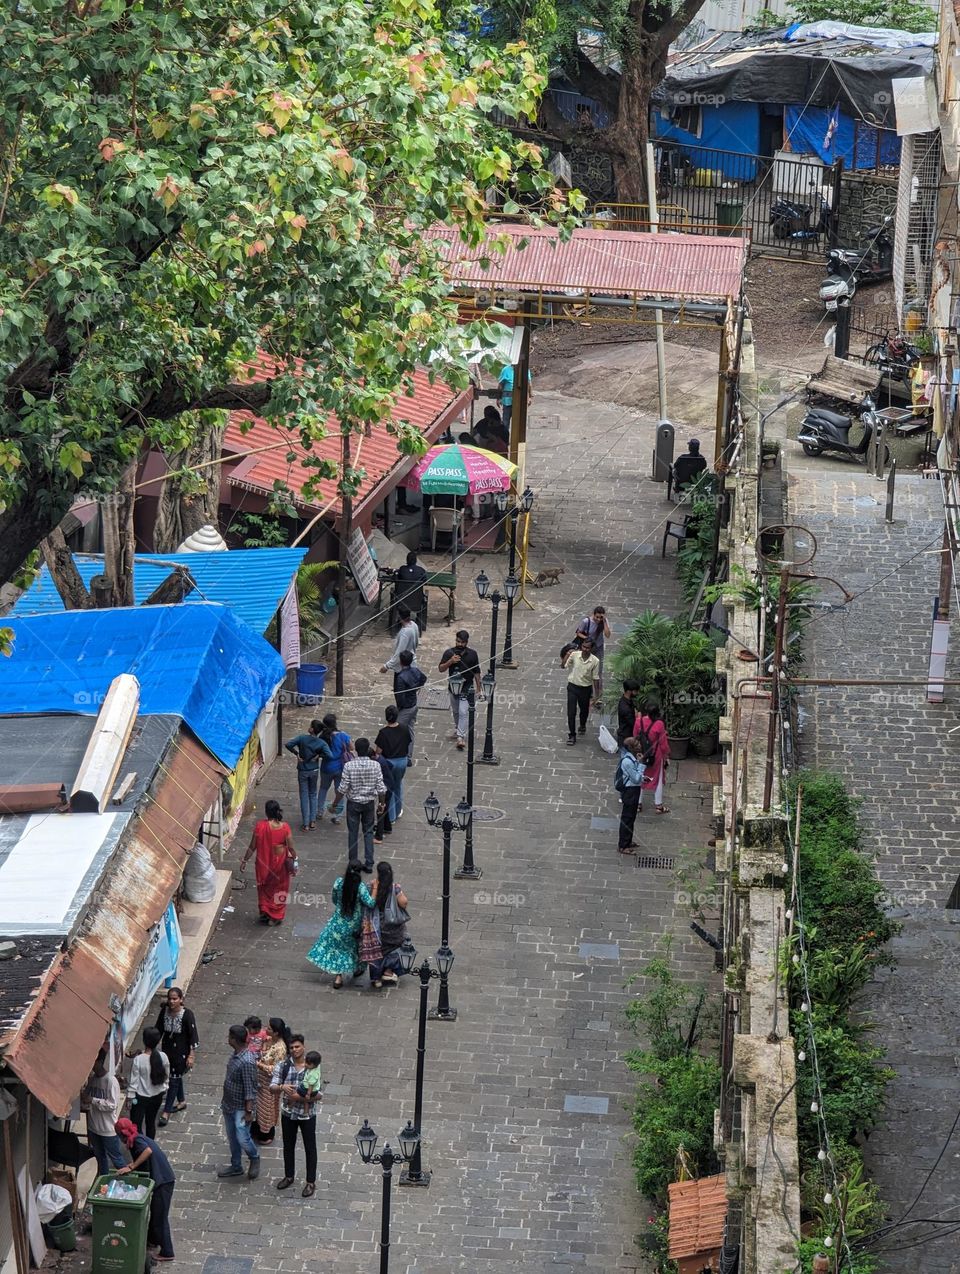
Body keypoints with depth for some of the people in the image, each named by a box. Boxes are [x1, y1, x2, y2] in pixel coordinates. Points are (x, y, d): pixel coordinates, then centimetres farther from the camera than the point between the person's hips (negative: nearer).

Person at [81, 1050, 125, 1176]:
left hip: (108, 1129, -7)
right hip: (93, 1126, 7)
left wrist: (92, 1100, -26)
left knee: (116, 1157, 4)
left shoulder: (111, 1081, -20)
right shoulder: (91, 1078, 2)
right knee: (100, 1157, 21)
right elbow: (87, 1097, 15)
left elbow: (113, 1104, -24)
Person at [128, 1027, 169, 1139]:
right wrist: (163, 1090, 17)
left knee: (136, 1125, 9)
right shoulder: (163, 1057, -13)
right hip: (157, 1096, 5)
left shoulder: (138, 1060, -25)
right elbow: (166, 1077, 0)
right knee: (151, 1122, 22)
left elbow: (133, 1081, -17)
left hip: (141, 1097, -5)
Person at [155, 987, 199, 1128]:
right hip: (167, 1048, 5)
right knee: (176, 1077, 21)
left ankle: (166, 1112, 3)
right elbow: (159, 1029, 6)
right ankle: (181, 1101, 42)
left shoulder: (187, 1014, -21)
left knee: (174, 1079, -2)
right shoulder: (164, 1010, -7)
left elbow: (193, 1035, -16)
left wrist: (191, 1055, -15)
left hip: (181, 1050, -5)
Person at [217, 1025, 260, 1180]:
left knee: (242, 1139, -6)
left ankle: (254, 1158, 22)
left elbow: (250, 1089, -25)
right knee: (232, 1138, 18)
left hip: (241, 1108, -9)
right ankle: (236, 1167, 33)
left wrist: (249, 1111, -21)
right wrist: (224, 1102, 21)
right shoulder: (236, 1055, 0)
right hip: (229, 1105, 9)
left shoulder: (247, 1062, -29)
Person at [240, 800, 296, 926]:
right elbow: (291, 848, -13)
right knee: (278, 889, 20)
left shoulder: (260, 826, -20)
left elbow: (252, 847, -13)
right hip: (279, 864, 0)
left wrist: (244, 861, 0)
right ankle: (276, 917, 29)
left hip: (264, 864, 0)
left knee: (265, 888, 23)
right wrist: (294, 860, 5)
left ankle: (265, 914, 32)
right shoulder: (285, 827, -20)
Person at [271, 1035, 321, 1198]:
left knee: (310, 1148, 8)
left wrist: (302, 1098, -25)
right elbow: (272, 1086, -11)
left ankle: (311, 1182, 20)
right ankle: (289, 1176, 37)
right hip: (288, 1113, 3)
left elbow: (319, 1095, -10)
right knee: (288, 1146, 18)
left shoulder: (313, 1069, -11)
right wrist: (282, 1087, -32)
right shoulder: (283, 1065, -6)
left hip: (307, 1114, -3)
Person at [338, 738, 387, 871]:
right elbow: (381, 788, -11)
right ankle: (369, 863, 14)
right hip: (369, 803, 1)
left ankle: (353, 862, 19)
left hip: (353, 803, -1)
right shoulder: (375, 765, -14)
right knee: (368, 832, 14)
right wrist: (381, 803, 7)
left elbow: (343, 788, -15)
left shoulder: (349, 766, -18)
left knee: (353, 833, 12)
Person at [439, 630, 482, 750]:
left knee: (463, 712, -13)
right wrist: (450, 661, -25)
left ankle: (461, 737, -14)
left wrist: (478, 687, 5)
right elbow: (441, 669, -8)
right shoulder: (449, 653, -4)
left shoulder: (472, 654, -5)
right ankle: (457, 731, 39)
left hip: (466, 689, -3)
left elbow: (476, 672, 4)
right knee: (455, 712, 19)